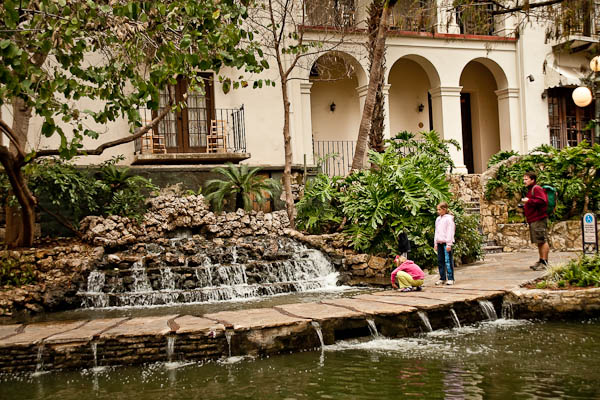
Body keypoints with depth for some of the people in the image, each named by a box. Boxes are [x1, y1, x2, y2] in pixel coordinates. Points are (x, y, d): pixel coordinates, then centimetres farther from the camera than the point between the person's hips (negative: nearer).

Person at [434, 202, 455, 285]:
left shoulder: (449, 218, -5)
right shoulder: (438, 219, 17)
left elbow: (450, 232, -10)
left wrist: (449, 244, -15)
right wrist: (435, 243, 16)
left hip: (446, 242, -7)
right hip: (439, 242, 7)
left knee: (448, 260, -7)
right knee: (440, 261, 7)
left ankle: (450, 278, -2)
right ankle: (442, 278, 13)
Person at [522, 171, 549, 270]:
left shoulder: (537, 189, -9)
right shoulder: (530, 190, 23)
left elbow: (542, 201, -22)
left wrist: (528, 201, -19)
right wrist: (524, 207, 20)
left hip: (539, 219, -11)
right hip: (533, 220, 11)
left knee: (542, 241, -9)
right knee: (539, 242, 13)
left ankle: (544, 262, -10)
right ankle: (541, 261, 18)